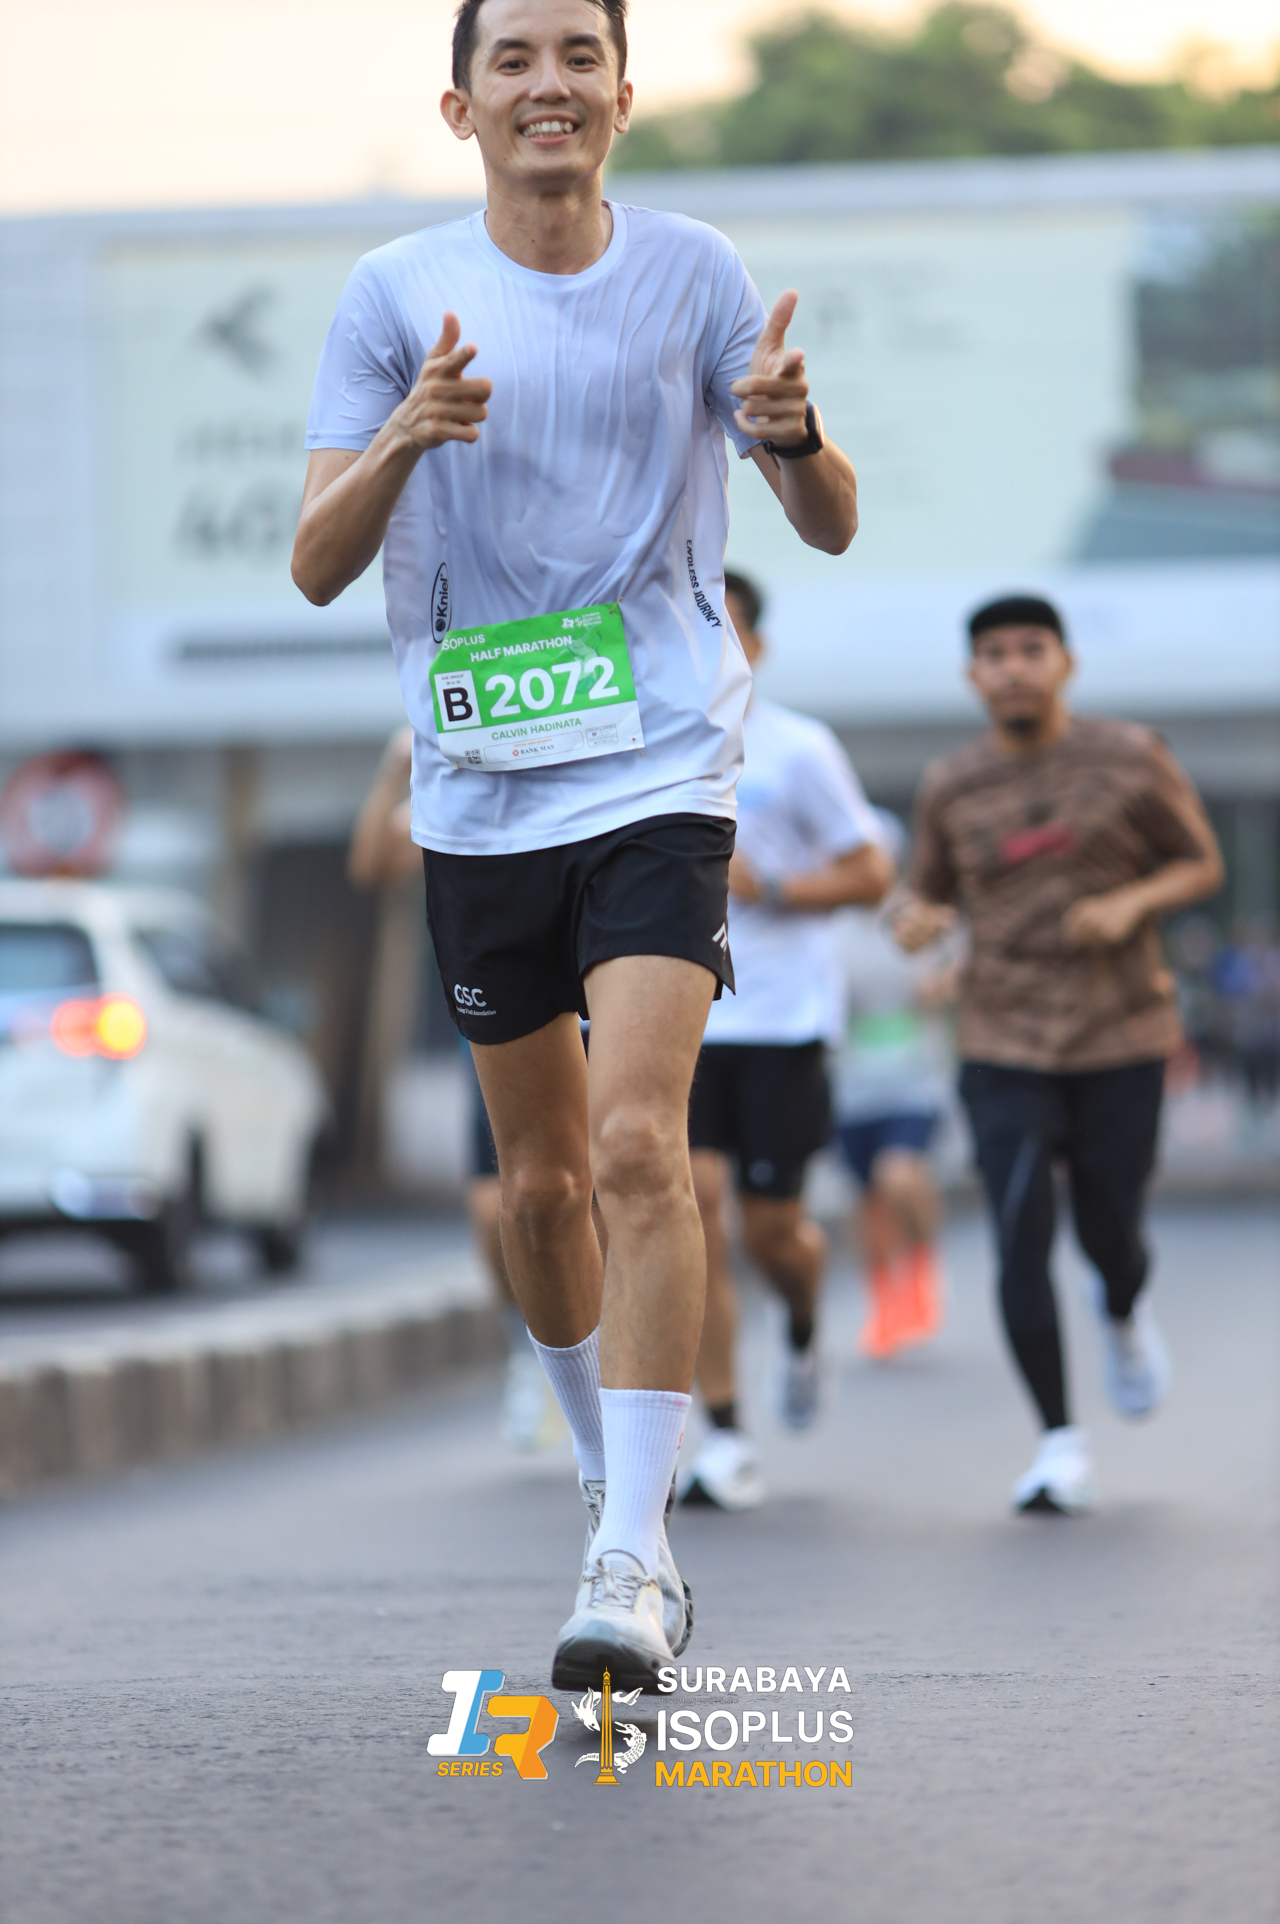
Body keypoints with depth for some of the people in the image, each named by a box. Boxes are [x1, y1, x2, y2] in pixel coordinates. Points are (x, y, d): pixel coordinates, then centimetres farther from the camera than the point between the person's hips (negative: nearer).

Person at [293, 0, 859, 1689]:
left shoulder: (692, 272, 1)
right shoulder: (398, 296, 2)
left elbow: (833, 527, 3)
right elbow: (315, 564, -3)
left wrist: (793, 431, -20)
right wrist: (403, 439, -23)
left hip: (659, 774, -2)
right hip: (478, 798, 2)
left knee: (637, 1144, -19)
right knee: (541, 1183, 12)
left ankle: (634, 1555, -20)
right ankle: (610, 1476, 35)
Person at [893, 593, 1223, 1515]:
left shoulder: (1132, 760, -2)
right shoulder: (951, 788, 2)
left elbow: (1202, 865, 6)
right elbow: (929, 890, 16)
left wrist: (1131, 903, -14)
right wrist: (916, 920, -9)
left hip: (1123, 1037, -1)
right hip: (1006, 1049, 1)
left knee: (1109, 1236, 4)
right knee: (1020, 1238, -12)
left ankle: (1125, 1318, 43)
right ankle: (1061, 1445, -5)